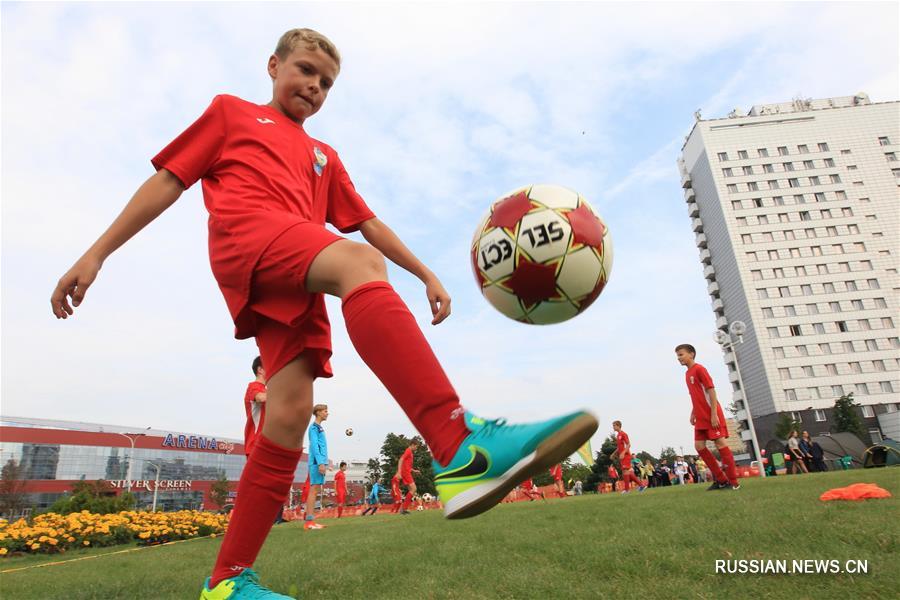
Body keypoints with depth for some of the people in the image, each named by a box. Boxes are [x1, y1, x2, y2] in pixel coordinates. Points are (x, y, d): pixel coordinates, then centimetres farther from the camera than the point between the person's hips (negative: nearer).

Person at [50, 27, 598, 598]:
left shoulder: (324, 157, 35)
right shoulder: (231, 111, 25)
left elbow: (369, 223, 28)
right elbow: (168, 181, 18)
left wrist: (428, 274, 18)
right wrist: (96, 253, 11)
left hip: (300, 280, 5)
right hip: (244, 232, -5)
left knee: (291, 413, -12)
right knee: (361, 264, -35)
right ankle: (462, 451, -53)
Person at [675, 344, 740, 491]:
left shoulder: (699, 369, -9)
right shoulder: (688, 374, 17)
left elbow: (711, 391, -15)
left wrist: (714, 414, -20)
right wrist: (693, 413, 17)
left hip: (712, 415, -9)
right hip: (701, 417, 9)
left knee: (720, 443, -6)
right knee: (699, 446, 4)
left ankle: (733, 482, 3)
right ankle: (721, 480, 12)